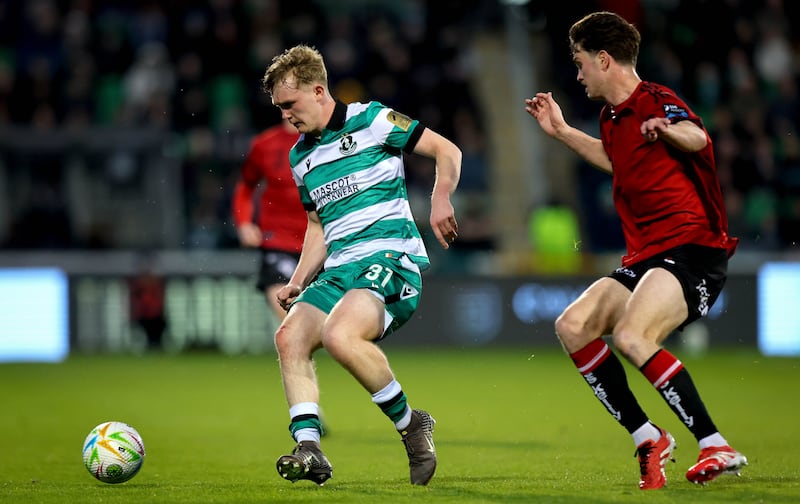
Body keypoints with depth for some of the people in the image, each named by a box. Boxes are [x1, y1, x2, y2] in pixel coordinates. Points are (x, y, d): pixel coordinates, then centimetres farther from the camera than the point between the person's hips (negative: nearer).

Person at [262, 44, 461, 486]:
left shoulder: (371, 120, 0)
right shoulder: (301, 156, 21)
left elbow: (447, 151, 0)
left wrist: (440, 200, -17)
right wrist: (298, 281, 15)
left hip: (390, 255, -8)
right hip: (339, 268, 8)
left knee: (339, 335, -32)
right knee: (290, 336, -17)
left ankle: (411, 425, -13)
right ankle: (308, 450, -22)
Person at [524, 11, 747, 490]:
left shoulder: (656, 102, -11)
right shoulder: (612, 117, 17)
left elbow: (697, 138, -32)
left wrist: (669, 129, -54)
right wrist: (562, 131, 41)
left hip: (692, 250, -10)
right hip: (645, 256, 10)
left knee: (632, 335, -29)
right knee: (573, 325, -3)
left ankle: (716, 447, -24)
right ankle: (648, 439, 3)